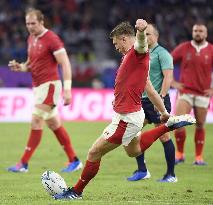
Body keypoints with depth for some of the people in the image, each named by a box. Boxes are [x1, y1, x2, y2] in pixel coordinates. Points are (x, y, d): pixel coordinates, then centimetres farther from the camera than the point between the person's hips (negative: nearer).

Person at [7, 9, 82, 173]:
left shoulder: (51, 39, -13)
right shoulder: (31, 39, 12)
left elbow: (65, 64, -17)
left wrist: (67, 89, -24)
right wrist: (20, 67, 1)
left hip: (49, 85, -9)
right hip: (38, 86, 9)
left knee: (36, 122, -11)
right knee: (54, 124, 11)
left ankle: (24, 163, -9)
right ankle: (74, 161, 18)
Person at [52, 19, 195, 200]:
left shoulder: (137, 52, -15)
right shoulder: (131, 57, 15)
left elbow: (141, 44, -43)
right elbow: (150, 90, 21)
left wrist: (141, 31, -66)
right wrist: (164, 113, 27)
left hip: (127, 118, -10)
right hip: (133, 114, 10)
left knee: (94, 153, -2)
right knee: (134, 151, 35)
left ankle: (76, 192, 12)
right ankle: (169, 124, 33)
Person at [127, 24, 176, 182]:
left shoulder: (162, 53, -8)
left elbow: (168, 77, -16)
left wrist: (161, 98, -23)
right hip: (142, 99, 8)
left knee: (163, 136, -5)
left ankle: (171, 174, 3)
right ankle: (142, 170, 9)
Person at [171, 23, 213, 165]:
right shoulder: (183, 48, 2)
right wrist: (172, 82, 1)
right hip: (185, 92, 0)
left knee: (200, 126, 4)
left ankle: (199, 157, 15)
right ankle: (180, 154, 3)